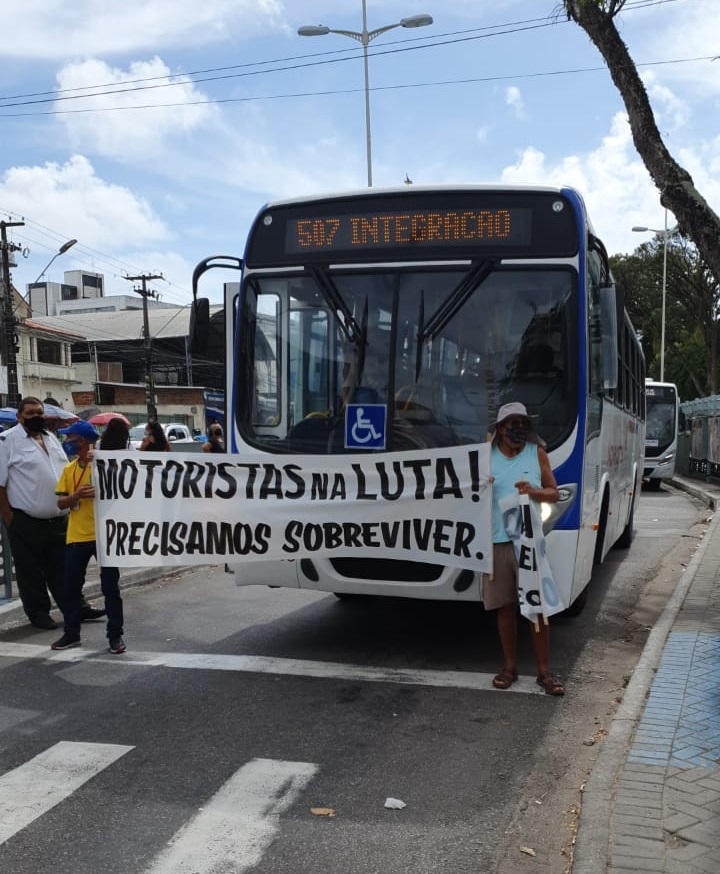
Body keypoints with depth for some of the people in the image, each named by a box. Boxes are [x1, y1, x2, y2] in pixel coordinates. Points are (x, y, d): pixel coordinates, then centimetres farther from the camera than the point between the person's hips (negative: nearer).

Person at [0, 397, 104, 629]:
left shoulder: (51, 438, 14)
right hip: (26, 521, -6)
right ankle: (38, 613, 17)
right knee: (31, 572, 6)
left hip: (58, 520, 6)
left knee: (63, 569, 12)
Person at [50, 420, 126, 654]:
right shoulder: (69, 469, 9)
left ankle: (115, 635, 10)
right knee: (71, 587, 10)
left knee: (110, 587, 2)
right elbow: (61, 503, 6)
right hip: (76, 536, 5)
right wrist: (76, 495, -14)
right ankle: (71, 633, 24)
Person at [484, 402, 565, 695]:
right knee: (505, 606, 8)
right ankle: (509, 666, 20)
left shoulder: (537, 452, 3)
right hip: (496, 542, 1)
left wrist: (534, 491, -14)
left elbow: (555, 494, 7)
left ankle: (544, 671, 7)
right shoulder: (486, 455, 5)